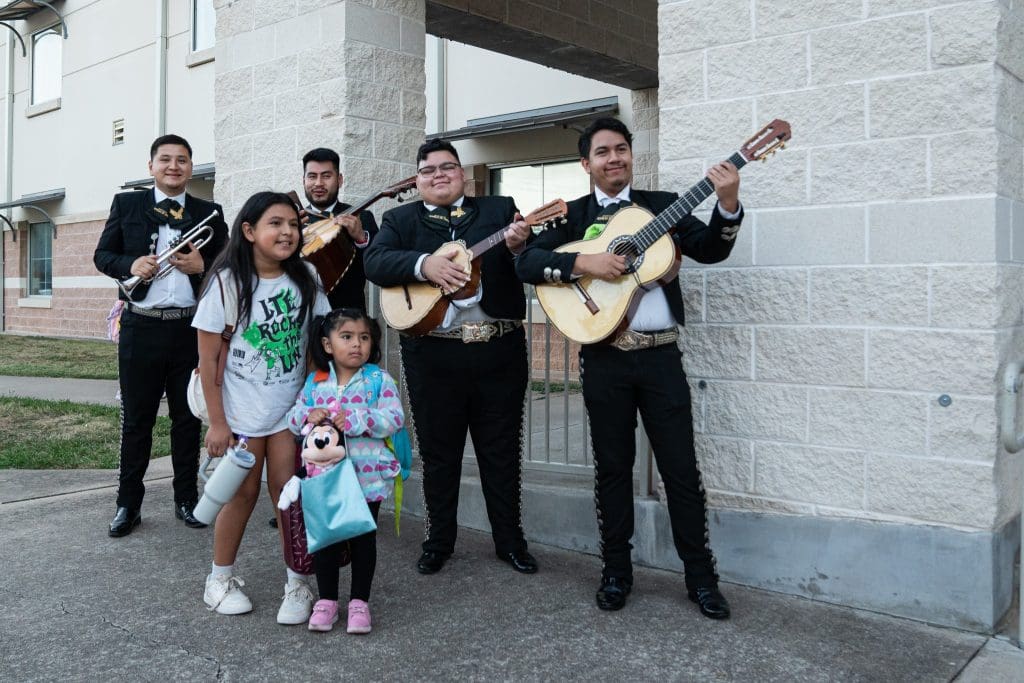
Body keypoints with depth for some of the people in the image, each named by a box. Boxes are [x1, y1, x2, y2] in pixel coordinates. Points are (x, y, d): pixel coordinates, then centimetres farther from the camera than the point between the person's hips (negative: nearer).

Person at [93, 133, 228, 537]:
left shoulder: (209, 213, 8)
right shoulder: (126, 204, 7)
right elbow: (102, 255, 6)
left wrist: (203, 266, -13)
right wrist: (130, 265, -14)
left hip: (191, 329, 1)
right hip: (141, 327, 0)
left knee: (188, 417, 9)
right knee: (136, 418, 6)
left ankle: (186, 499, 21)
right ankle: (128, 503, 17)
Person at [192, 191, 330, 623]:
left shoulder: (305, 280, -1)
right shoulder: (226, 283, -10)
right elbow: (210, 358, -8)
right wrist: (217, 422, -9)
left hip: (291, 408, 2)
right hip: (242, 411, -2)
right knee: (244, 492, 6)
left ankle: (298, 584, 13)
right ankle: (221, 578, 26)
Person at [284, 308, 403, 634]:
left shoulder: (379, 380, -5)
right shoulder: (315, 382, 4)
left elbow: (394, 418, -15)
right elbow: (294, 417, 7)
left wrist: (355, 419, -25)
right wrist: (308, 416, -16)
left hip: (367, 476, -2)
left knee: (363, 539, 8)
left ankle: (359, 601, 23)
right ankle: (326, 600, 26)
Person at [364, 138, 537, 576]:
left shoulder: (501, 210, 9)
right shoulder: (401, 219, 8)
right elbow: (375, 262, -9)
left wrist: (519, 246, -22)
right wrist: (423, 264, -24)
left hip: (499, 349, 0)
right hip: (433, 354, 0)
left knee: (502, 451, 9)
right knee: (438, 453, 10)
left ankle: (510, 540, 22)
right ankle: (438, 542, 25)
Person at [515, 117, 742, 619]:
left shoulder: (662, 204, 9)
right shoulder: (572, 214, 7)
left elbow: (710, 250, -2)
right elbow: (527, 262, -5)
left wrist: (728, 205, -20)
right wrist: (584, 263, -18)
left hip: (660, 356, 0)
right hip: (604, 359, 0)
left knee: (681, 467, 3)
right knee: (613, 467, 9)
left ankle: (701, 576, 16)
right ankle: (616, 571, 22)